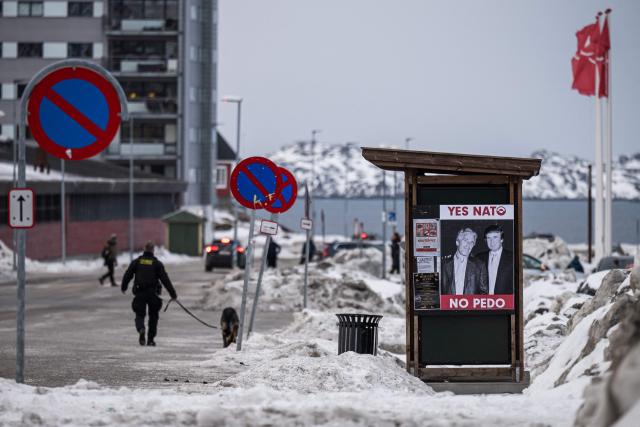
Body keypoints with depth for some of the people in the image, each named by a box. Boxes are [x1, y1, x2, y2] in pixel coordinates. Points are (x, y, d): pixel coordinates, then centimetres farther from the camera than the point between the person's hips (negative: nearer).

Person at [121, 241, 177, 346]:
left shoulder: (136, 262, 3)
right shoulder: (157, 263, -2)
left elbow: (127, 275, 7)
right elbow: (165, 279, -5)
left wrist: (123, 287, 25)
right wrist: (173, 294, -2)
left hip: (139, 293, 1)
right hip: (153, 293, -1)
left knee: (139, 314, 6)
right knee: (153, 316, 14)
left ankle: (141, 329, -26)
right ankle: (150, 339, 13)